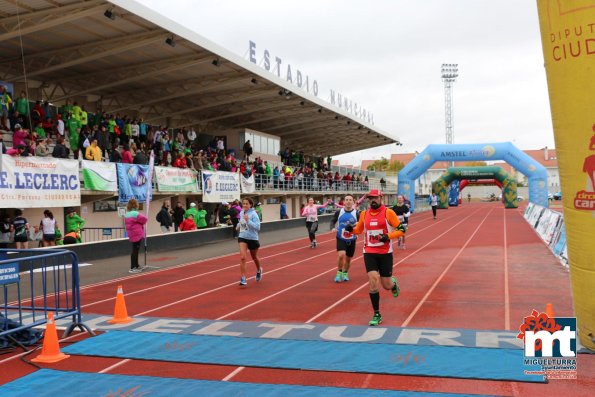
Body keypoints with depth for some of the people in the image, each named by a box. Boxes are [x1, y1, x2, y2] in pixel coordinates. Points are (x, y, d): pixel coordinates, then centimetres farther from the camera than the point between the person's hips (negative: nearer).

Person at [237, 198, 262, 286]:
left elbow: (257, 227, -24)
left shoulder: (254, 214, -15)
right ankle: (243, 278, -11)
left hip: (252, 238, -3)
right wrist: (239, 225, 6)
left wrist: (248, 221, -30)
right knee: (242, 257, -14)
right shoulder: (241, 213, 3)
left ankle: (259, 270, 49)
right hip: (242, 237, 3)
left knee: (254, 257, 18)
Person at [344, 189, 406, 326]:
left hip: (385, 253, -2)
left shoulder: (388, 212, -6)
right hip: (369, 253, 2)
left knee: (386, 285, 5)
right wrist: (351, 229, -2)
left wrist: (388, 236, -21)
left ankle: (393, 283, 45)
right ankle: (377, 315, 2)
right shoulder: (364, 214, 4)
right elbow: (359, 229, 20)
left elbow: (401, 230, -5)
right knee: (373, 282, -11)